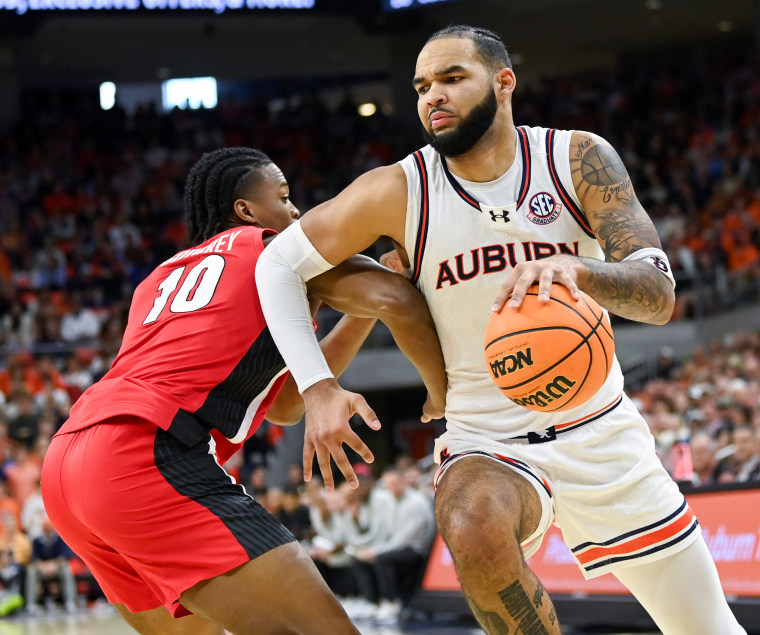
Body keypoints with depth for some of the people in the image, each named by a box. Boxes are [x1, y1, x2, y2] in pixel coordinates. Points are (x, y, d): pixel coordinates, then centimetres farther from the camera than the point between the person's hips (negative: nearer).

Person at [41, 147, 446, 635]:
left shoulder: (161, 280, 34)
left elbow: (284, 405, 37)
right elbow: (396, 300, -3)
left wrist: (362, 314, 34)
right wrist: (442, 393, 13)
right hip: (152, 455, -9)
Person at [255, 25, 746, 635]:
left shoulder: (578, 159, -10)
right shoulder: (399, 191, -11)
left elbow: (658, 293, -21)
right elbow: (279, 264, -3)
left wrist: (577, 270, -44)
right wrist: (318, 385, -18)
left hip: (602, 434, 2)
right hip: (488, 445, -2)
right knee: (473, 528, -39)